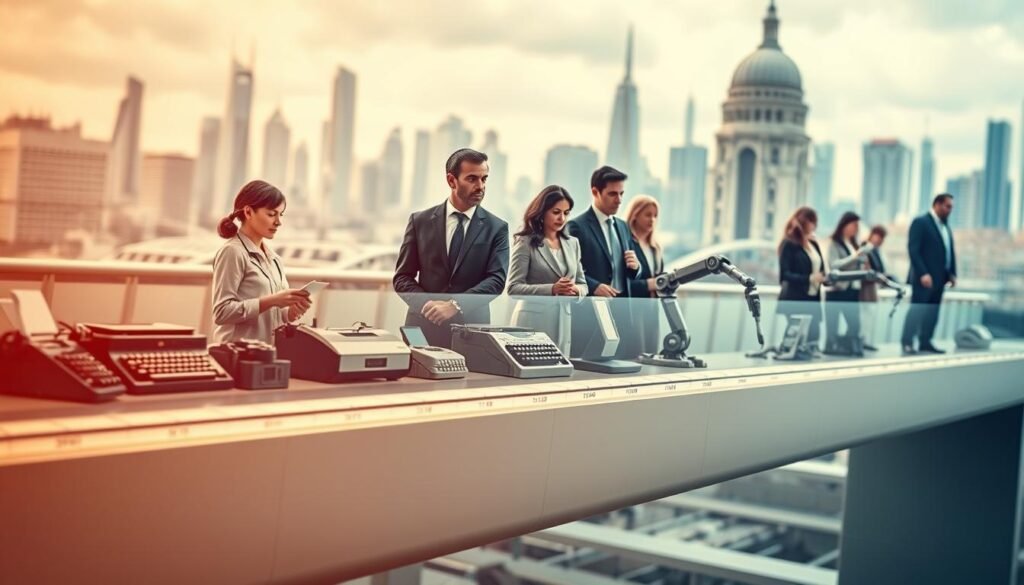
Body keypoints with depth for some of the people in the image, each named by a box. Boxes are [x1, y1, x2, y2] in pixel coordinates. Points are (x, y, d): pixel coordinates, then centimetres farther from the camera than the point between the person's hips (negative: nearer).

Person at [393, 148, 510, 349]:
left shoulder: (497, 228, 2)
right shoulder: (420, 221, 4)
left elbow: (496, 279, -8)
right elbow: (402, 278, 4)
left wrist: (456, 305, -21)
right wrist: (427, 304, -14)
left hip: (471, 329, 0)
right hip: (424, 325, 1)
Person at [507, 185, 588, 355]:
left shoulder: (572, 243, 13)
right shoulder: (525, 243, -3)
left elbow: (583, 285, 16)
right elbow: (514, 287, -10)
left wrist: (575, 290, -8)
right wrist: (552, 289, -20)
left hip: (564, 321, 5)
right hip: (533, 322, -5)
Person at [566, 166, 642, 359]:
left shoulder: (622, 226, 17)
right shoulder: (577, 226, -5)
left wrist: (635, 266, 0)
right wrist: (593, 286, -23)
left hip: (622, 307, 6)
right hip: (591, 309, -6)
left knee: (624, 358, 2)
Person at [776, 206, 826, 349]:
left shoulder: (813, 244, 16)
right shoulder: (789, 244, -7)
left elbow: (821, 269, 20)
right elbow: (785, 274, -13)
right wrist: (809, 278, -23)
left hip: (813, 298, 7)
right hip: (794, 299, -7)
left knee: (813, 336, 2)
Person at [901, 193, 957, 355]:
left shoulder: (946, 226, 16)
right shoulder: (920, 222, -7)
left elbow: (950, 251, 18)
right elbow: (913, 250, -14)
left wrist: (952, 273, 7)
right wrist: (923, 274, -21)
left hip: (939, 277, 7)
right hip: (925, 277, -7)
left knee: (933, 311, 7)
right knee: (917, 308, -9)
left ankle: (925, 342, 12)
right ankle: (907, 343, -7)